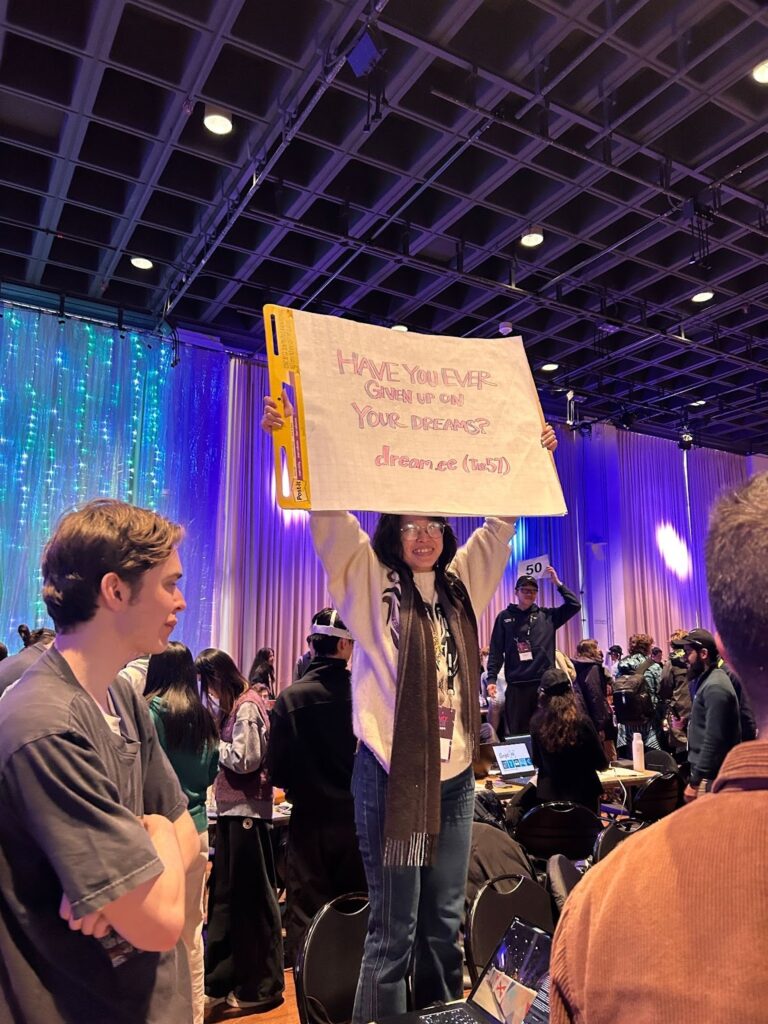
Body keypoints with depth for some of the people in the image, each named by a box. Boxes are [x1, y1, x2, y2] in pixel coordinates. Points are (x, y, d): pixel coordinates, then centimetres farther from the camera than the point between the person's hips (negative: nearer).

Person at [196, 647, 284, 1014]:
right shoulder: (236, 705, 14)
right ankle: (220, 981, 27)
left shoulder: (247, 707, -15)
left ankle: (261, 987, 16)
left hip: (246, 811, -9)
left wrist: (214, 744, -8)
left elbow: (245, 759, -21)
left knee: (251, 897, 2)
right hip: (234, 809, 9)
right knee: (225, 894, 15)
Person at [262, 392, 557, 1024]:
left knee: (444, 923, 16)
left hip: (455, 775, 5)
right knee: (393, 930, 2)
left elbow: (502, 521, 17)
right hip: (391, 773, -5)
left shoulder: (464, 582, 10)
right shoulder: (369, 578, -3)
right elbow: (330, 516, -15)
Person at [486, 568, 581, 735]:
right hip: (516, 685, 0)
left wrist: (557, 583, -1)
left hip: (545, 683, 1)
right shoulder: (504, 617, 7)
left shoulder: (547, 616, 9)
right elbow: (496, 650, 4)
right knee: (518, 732, 4)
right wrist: (491, 678, -4)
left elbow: (574, 605, 2)